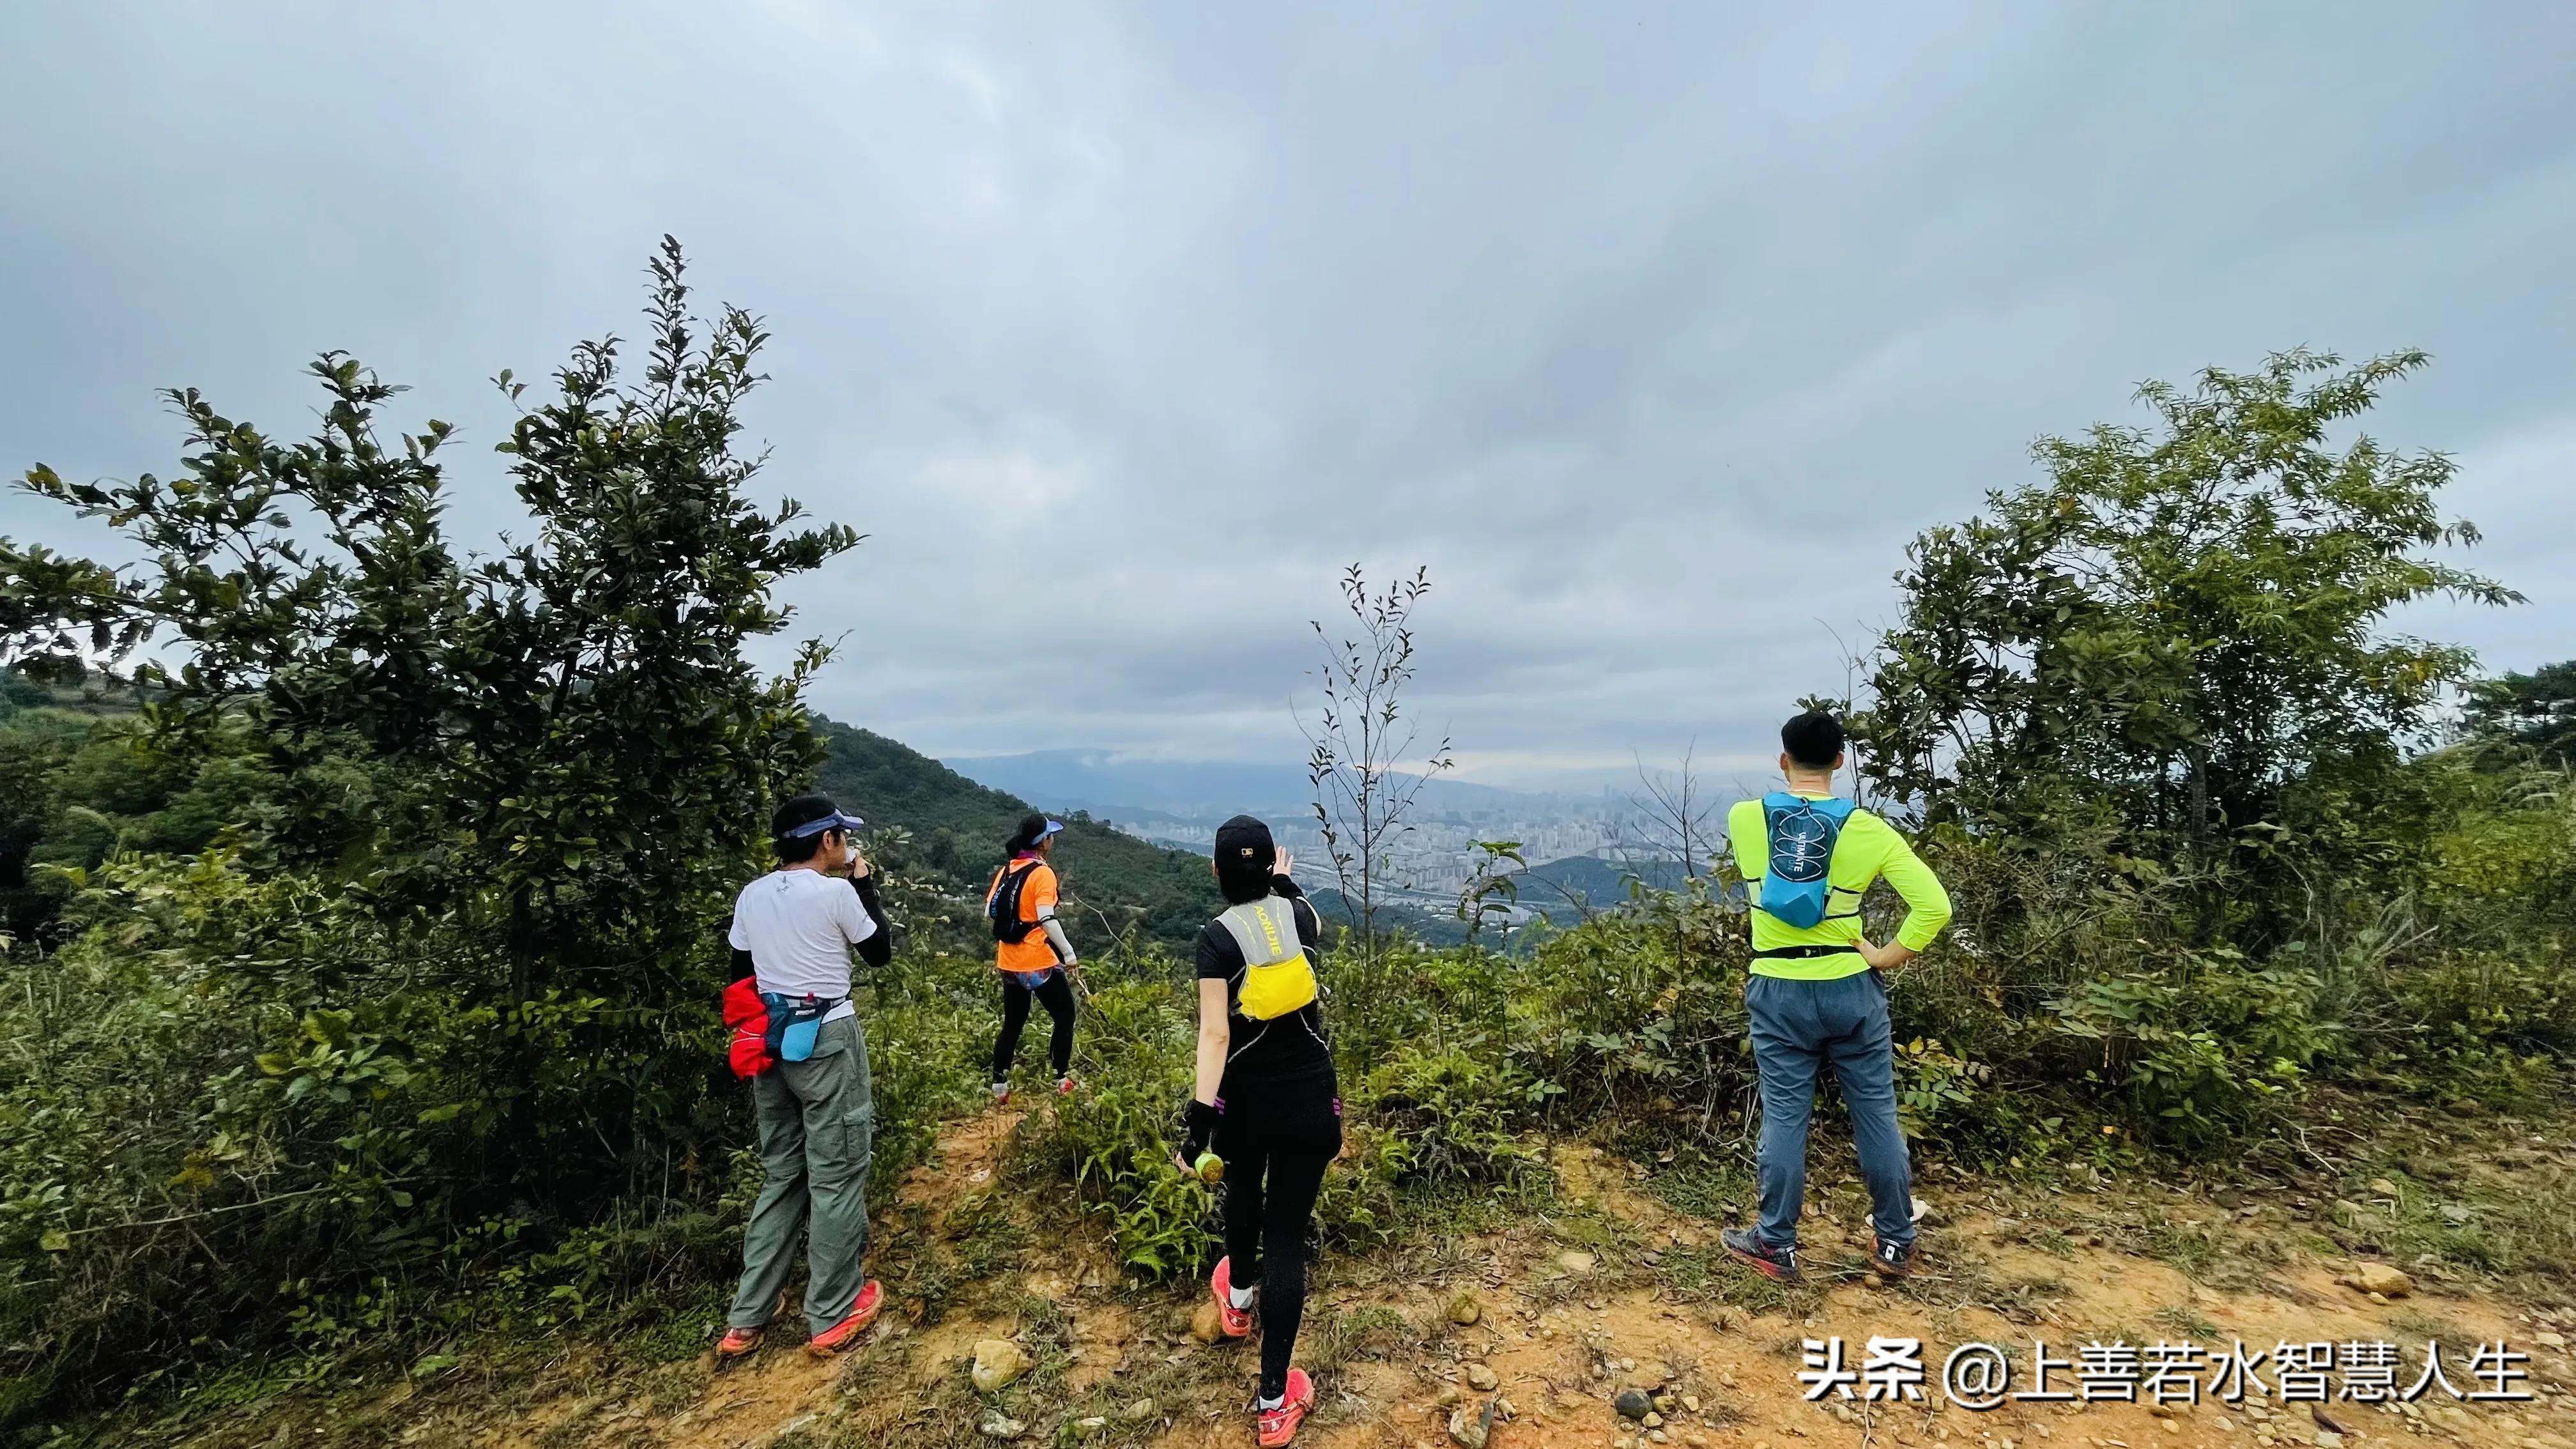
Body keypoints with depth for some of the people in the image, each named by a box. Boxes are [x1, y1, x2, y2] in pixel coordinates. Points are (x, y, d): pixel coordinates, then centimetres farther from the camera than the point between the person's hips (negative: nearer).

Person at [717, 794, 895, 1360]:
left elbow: (739, 977, 12)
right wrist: (865, 884, 1)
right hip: (827, 1041, -7)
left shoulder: (751, 895, 5)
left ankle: (747, 1319, 28)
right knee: (837, 1177, 6)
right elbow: (880, 952, -2)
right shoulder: (836, 892, -15)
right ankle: (834, 1316, 18)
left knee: (781, 1175, 20)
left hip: (770, 1041, 7)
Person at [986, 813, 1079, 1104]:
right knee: (1065, 1016, 11)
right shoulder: (1042, 873, -16)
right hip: (1039, 962, -7)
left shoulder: (1006, 870, 5)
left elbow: (989, 913, 10)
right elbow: (1047, 919, -26)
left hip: (1009, 963, 7)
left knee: (1013, 1023, 19)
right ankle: (1063, 1081, 17)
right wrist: (1069, 953, -22)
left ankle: (999, 1088, 23)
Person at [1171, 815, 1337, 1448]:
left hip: (1247, 1099, -1)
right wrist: (1288, 883, 36)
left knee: (1244, 1191, 30)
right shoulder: (1300, 913, -5)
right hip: (1311, 1098, 1)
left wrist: (1199, 1119, -18)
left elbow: (1214, 1035, -21)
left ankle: (1239, 1299, 56)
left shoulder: (1218, 936, -15)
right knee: (1288, 1234, 10)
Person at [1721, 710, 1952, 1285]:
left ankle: (1776, 1246, 21)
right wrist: (1886, 957, -4)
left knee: (1784, 1118, 8)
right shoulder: (1868, 830, -8)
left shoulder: (1743, 819, -6)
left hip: (1779, 991, 0)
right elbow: (1935, 905, -12)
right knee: (1876, 1116, 16)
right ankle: (1895, 1244, 32)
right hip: (1851, 989, 1)